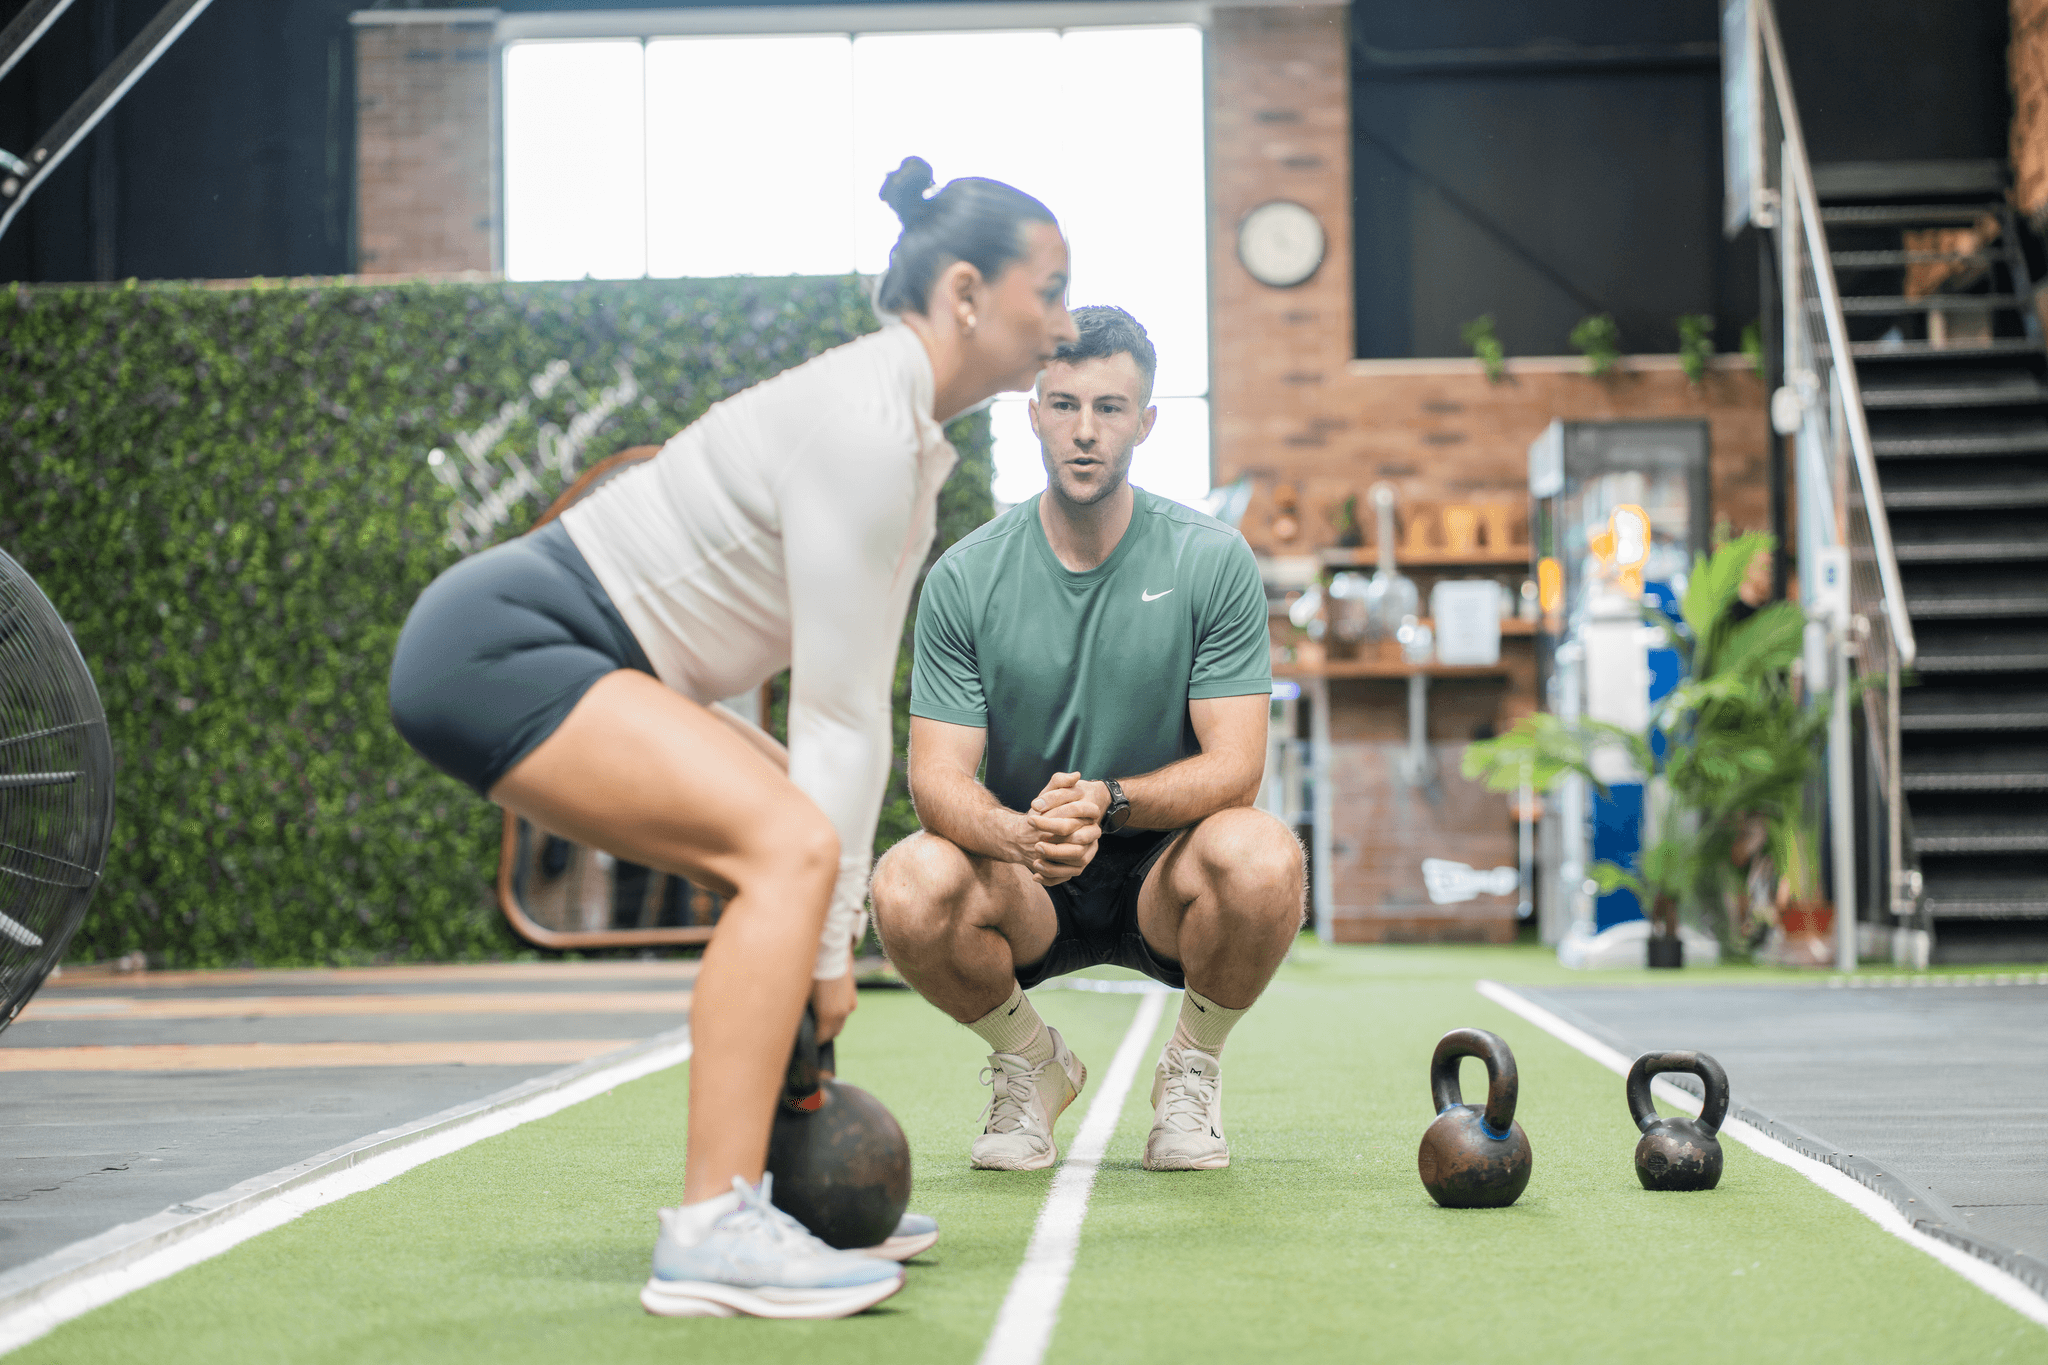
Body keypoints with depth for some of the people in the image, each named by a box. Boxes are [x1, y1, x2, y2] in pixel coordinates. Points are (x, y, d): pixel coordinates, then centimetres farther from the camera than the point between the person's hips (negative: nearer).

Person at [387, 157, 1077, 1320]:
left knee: (808, 855, 11)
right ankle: (713, 1237, -23)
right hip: (496, 646, -11)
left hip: (570, 654, 11)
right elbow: (840, 717, -19)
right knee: (791, 849, -23)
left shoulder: (908, 434, 10)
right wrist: (831, 943, -15)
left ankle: (777, 1183, 16)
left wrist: (836, 925, 5)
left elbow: (857, 703, 9)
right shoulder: (863, 425, -19)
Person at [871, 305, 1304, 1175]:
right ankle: (1031, 1062, 2)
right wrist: (1018, 834, -35)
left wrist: (1107, 801, -32)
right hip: (1025, 884, 1)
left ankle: (1192, 1069, -2)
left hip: (1164, 874, 0)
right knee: (910, 886, -32)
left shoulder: (1213, 560, -8)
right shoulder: (965, 577, -6)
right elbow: (937, 777, -11)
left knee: (1262, 858, -34)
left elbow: (1234, 766, -13)